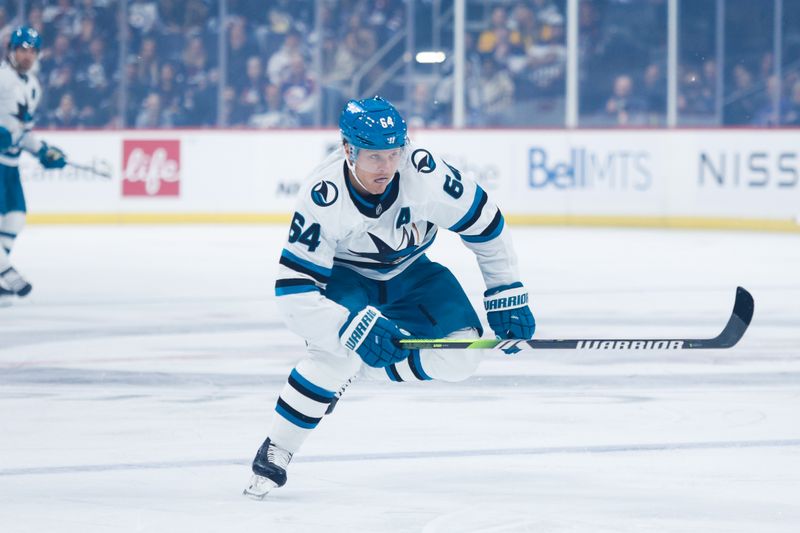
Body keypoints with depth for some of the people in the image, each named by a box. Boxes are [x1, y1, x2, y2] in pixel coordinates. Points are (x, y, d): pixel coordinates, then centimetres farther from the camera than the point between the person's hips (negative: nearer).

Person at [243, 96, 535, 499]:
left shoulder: (425, 172, -30)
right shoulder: (322, 199, -34)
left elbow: (484, 223, -14)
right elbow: (294, 291, -33)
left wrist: (507, 296, -9)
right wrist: (354, 329, -43)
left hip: (408, 272, 4)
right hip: (343, 276, -4)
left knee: (460, 354, -17)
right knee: (338, 349, -32)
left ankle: (356, 370, 3)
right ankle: (274, 454, -16)